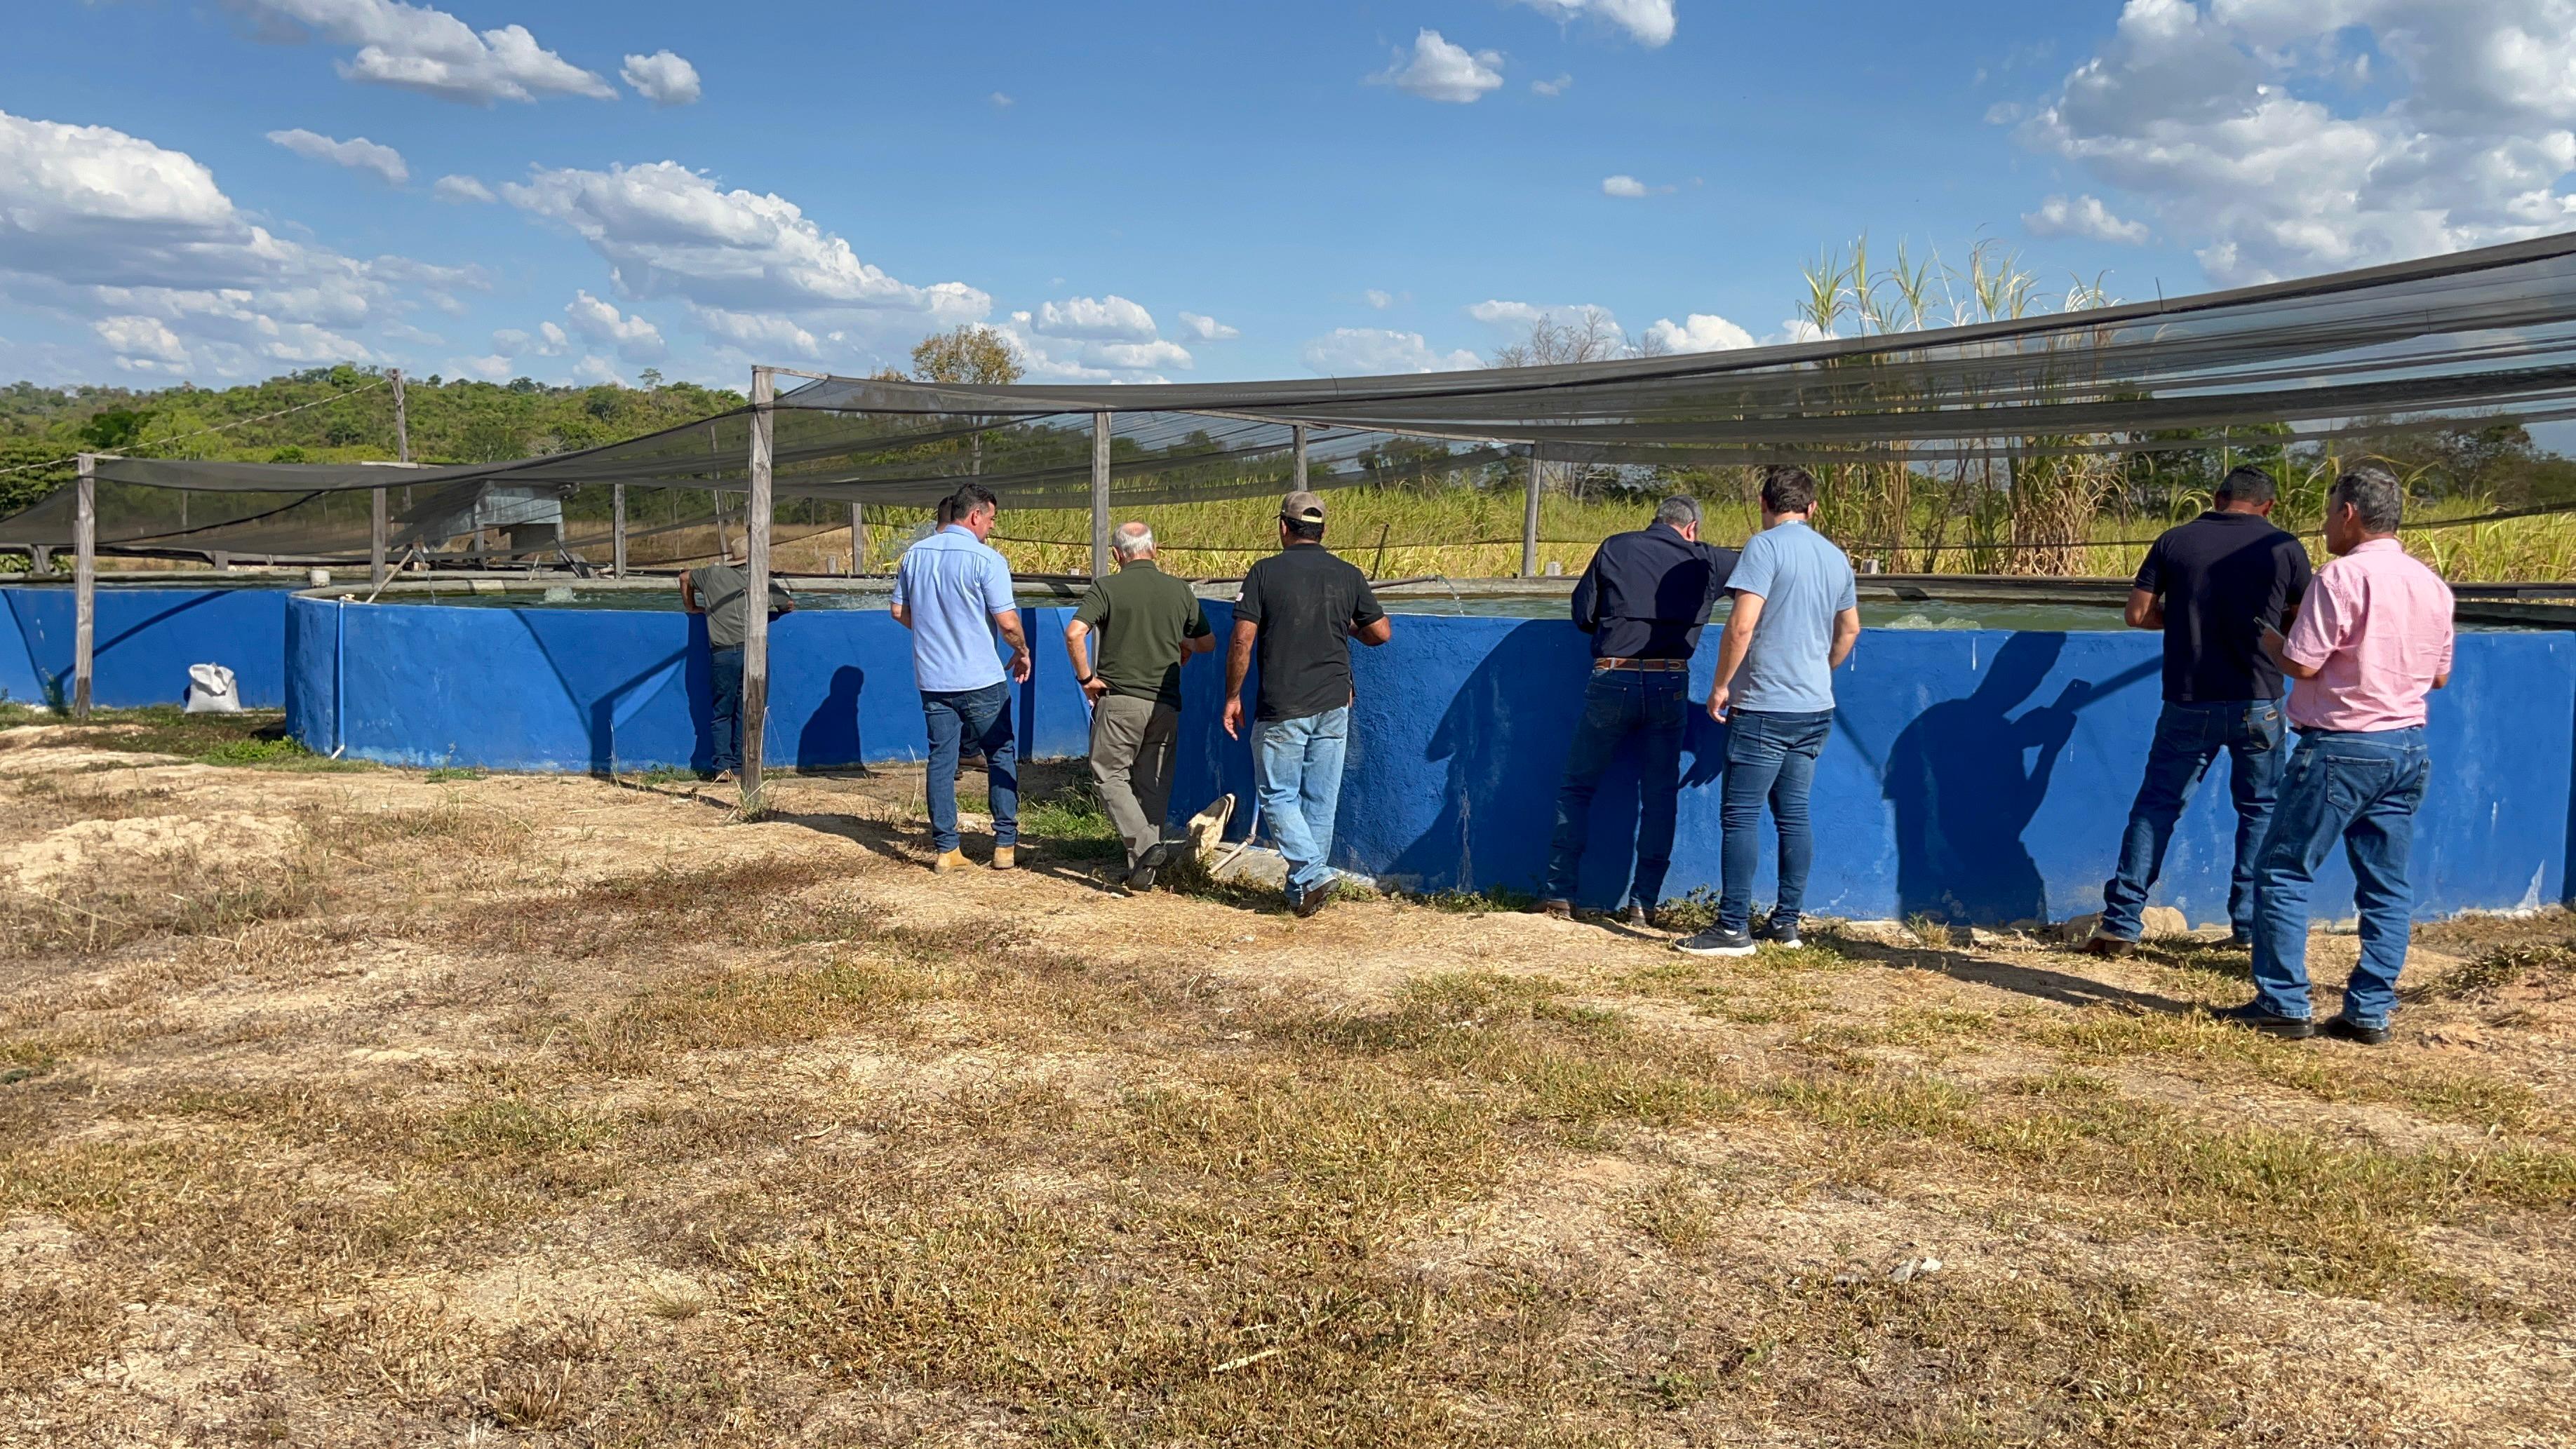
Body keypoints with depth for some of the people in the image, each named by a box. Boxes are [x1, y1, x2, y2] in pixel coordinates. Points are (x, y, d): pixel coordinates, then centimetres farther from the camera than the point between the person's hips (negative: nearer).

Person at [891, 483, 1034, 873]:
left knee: (941, 760, 8)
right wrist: (1022, 651, 3)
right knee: (1001, 756, 9)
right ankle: (1005, 844, 10)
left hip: (932, 679, 5)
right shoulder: (986, 558, -13)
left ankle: (945, 849, 9)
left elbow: (900, 611, 13)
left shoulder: (915, 554, 5)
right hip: (981, 679, -5)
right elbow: (1007, 621, -15)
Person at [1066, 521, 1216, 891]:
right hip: (1166, 703, 4)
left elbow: (1074, 633, -18)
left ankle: (1143, 846, -14)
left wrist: (1086, 677, -5)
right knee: (1153, 783, 12)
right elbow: (1208, 643, 14)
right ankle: (1144, 872, 13)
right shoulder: (1180, 591, 5)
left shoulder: (1107, 588, -6)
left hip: (1120, 699, -4)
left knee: (1110, 776, 7)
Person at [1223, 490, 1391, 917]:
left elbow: (1242, 642, -8)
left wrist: (1232, 697, 2)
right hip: (1334, 705, 4)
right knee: (1321, 799, 11)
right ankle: (1303, 887, 16)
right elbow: (1381, 633, 8)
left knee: (1277, 795, 6)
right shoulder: (1348, 575, 4)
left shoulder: (1265, 572, -5)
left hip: (1282, 709, -4)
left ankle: (1311, 874, -10)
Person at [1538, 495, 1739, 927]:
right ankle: (1644, 902, 8)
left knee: (1577, 787, 11)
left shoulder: (1615, 549, 5)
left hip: (1612, 681, -1)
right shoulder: (1704, 561, 8)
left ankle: (1560, 894, 10)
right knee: (1660, 795, 10)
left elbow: (1583, 615, 5)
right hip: (1669, 684, 1)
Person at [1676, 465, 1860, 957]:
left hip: (1764, 707, -8)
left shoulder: (1766, 546, -11)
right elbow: (1850, 629, 23)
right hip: (1816, 708, 8)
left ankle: (1733, 927, -6)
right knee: (1793, 814, 12)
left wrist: (1720, 685, -10)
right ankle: (1786, 922, 16)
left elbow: (1742, 626, -19)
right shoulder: (1836, 557, 12)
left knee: (1741, 816, -5)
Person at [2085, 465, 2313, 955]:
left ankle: (2121, 924, 5)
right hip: (2258, 703, 0)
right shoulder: (2284, 548, -1)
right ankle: (2251, 924, 16)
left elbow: (2138, 614, -3)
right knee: (2261, 809, 15)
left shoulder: (2175, 541, 0)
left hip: (2189, 703, 0)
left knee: (2157, 806, 7)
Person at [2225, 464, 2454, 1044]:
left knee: (2282, 871, 1)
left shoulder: (2343, 576, -14)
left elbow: (2301, 664, -16)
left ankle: (2283, 1004, 1)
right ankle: (2370, 1012, 10)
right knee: (2387, 885, 9)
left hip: (2342, 746, -7)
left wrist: (2269, 640, 3)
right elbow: (2439, 675, 16)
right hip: (2408, 748, 8)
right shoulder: (2433, 585, 10)